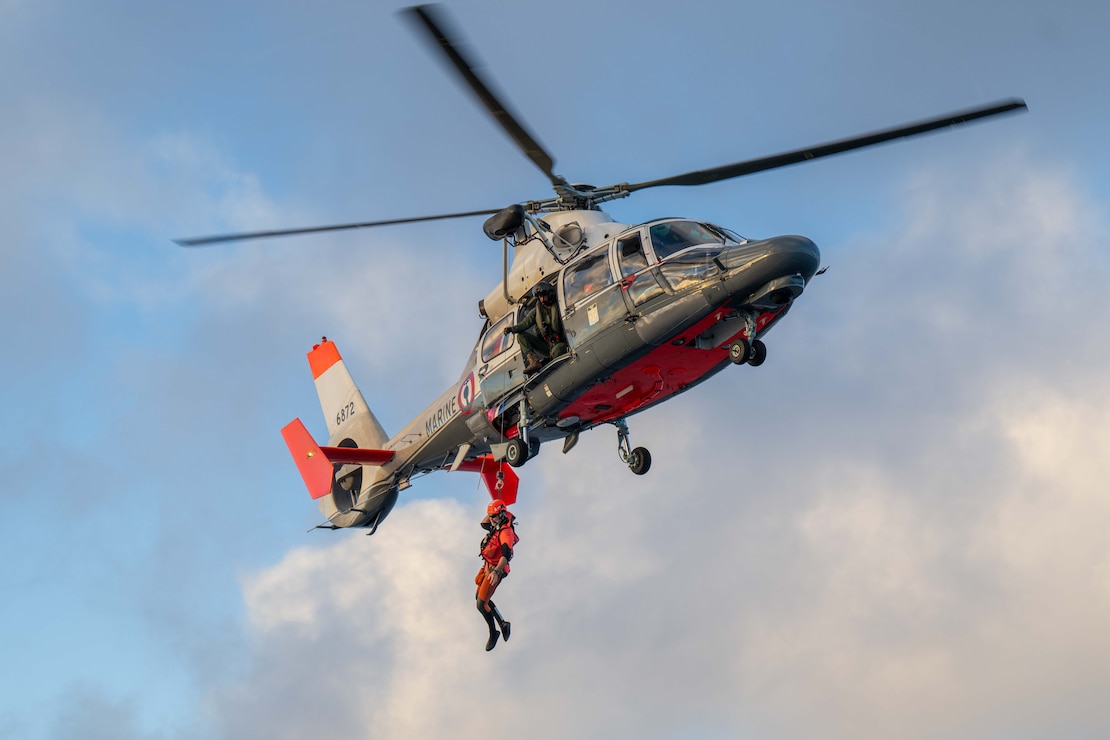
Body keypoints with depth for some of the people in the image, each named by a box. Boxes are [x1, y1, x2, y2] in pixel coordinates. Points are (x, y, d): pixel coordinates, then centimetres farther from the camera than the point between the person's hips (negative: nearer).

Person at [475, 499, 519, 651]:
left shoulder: (506, 532, -22)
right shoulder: (497, 527, 8)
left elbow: (506, 554, -34)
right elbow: (484, 524, 31)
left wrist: (496, 572, -45)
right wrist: (492, 511, 15)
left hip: (496, 570, -10)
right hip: (487, 567, 10)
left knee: (482, 604, -10)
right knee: (479, 597, 18)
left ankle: (493, 633, 8)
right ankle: (503, 624, 26)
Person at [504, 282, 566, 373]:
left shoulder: (558, 308, -3)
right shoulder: (536, 311, 9)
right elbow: (525, 323, -1)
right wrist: (512, 329, -20)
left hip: (559, 343, -5)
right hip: (544, 344, 5)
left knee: (556, 352, -42)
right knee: (522, 335, -11)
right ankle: (534, 361, -28)